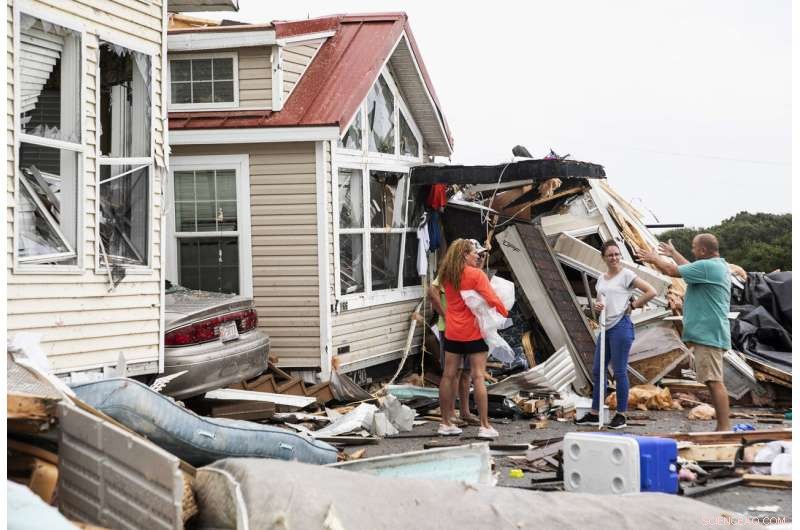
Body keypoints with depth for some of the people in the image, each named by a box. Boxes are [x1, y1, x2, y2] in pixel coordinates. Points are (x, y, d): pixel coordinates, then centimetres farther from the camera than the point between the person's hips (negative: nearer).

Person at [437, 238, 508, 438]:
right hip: (474, 332, -5)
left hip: (452, 332, 5)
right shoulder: (476, 274, -12)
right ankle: (484, 426, -2)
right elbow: (491, 299, -15)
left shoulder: (447, 276, 4)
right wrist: (504, 311, 0)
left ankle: (446, 423, 16)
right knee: (478, 377, -3)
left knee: (448, 376, 9)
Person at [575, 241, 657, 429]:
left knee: (619, 371, -4)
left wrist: (633, 305, -6)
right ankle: (594, 413, 18)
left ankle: (621, 415, 4)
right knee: (597, 371, 10)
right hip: (606, 327, 8)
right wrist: (597, 306, -4)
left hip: (621, 327, -8)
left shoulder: (626, 275, -5)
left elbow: (651, 292, -10)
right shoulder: (601, 279, 15)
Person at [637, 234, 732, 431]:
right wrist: (673, 253, 44)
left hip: (707, 334, -10)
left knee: (714, 381, -12)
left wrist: (654, 258, 7)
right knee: (713, 381, 11)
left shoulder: (707, 266, -15)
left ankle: (724, 428, -14)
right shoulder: (718, 265, 16)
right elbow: (690, 268, 34)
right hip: (708, 333, 10)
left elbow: (672, 271, -11)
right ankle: (722, 427, 14)